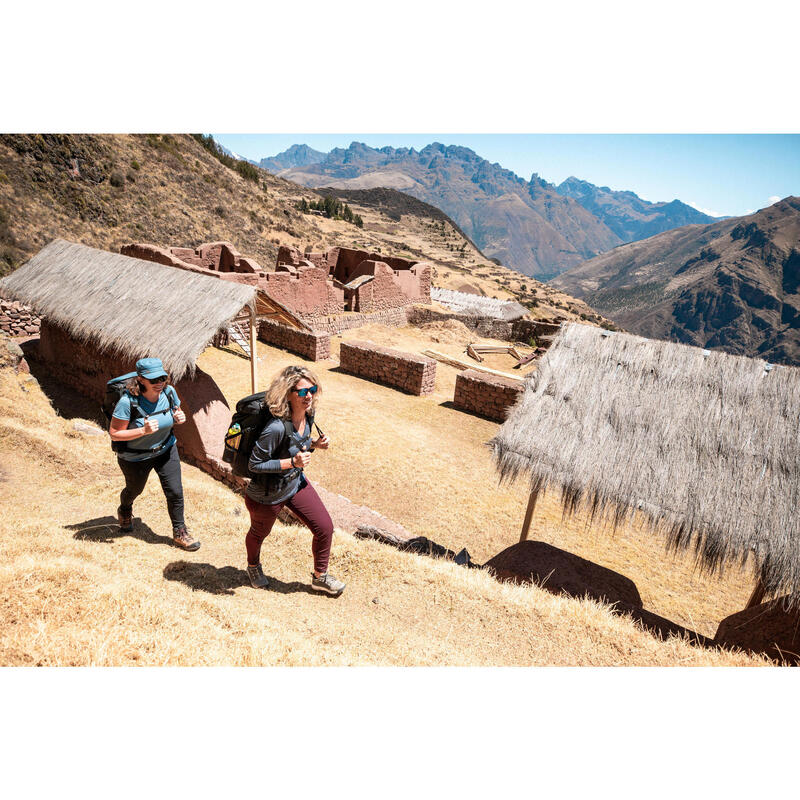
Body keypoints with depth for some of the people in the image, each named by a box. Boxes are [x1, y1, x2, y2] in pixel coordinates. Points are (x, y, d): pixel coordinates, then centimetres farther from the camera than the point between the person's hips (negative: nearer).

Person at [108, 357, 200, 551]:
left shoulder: (169, 392, -17)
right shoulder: (128, 401, -30)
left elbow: (177, 412, 4)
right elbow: (114, 434, -24)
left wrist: (180, 418, -20)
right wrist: (143, 431, -38)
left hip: (165, 450, 3)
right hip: (135, 458, -2)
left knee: (175, 491, -1)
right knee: (134, 490, 24)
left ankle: (179, 532, 20)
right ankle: (124, 511, 60)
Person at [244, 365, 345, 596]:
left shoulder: (307, 415, -12)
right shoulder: (277, 427, -36)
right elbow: (255, 464, -27)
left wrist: (315, 443, -11)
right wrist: (292, 462, -34)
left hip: (297, 484, 6)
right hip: (267, 495, -6)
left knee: (324, 527, 5)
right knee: (259, 533, 23)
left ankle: (320, 577, 30)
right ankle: (253, 567, 57)